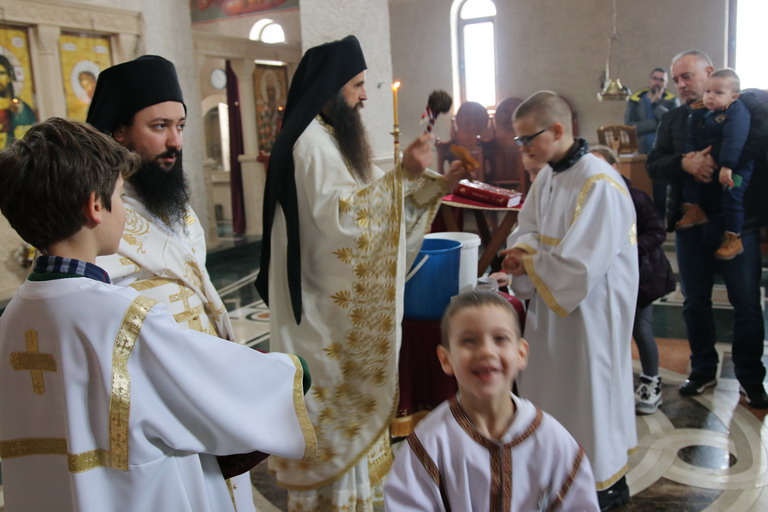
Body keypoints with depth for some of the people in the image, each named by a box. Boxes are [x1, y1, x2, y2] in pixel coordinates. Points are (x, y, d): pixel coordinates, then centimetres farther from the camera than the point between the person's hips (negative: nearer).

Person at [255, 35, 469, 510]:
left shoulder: (335, 137, 13)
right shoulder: (311, 141, -15)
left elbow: (366, 205, 14)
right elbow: (337, 215, -25)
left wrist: (435, 185, 6)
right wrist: (403, 175, -27)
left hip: (347, 299, 9)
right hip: (327, 305, -9)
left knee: (351, 396, 17)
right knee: (335, 401, 1)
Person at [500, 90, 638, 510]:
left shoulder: (599, 185, -24)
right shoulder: (548, 174, 3)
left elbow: (579, 264, -27)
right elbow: (529, 228, 10)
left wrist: (525, 260, -16)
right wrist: (522, 251, -12)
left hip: (590, 307, -8)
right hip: (552, 299, 8)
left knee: (589, 387, 6)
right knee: (553, 384, 18)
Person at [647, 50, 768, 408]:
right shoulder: (672, 119, 12)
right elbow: (654, 165, 1)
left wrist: (719, 160, -23)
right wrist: (684, 163, -17)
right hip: (690, 222, 4)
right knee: (695, 302, 12)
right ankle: (703, 370, 28)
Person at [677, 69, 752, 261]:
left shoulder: (737, 112, -17)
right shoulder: (699, 113, 4)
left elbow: (733, 141, -26)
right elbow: (693, 138, 9)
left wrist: (727, 166, -33)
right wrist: (691, 153, -10)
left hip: (736, 166, -7)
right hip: (708, 164, 7)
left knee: (731, 195, -19)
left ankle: (733, 238, -12)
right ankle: (693, 209, 3)